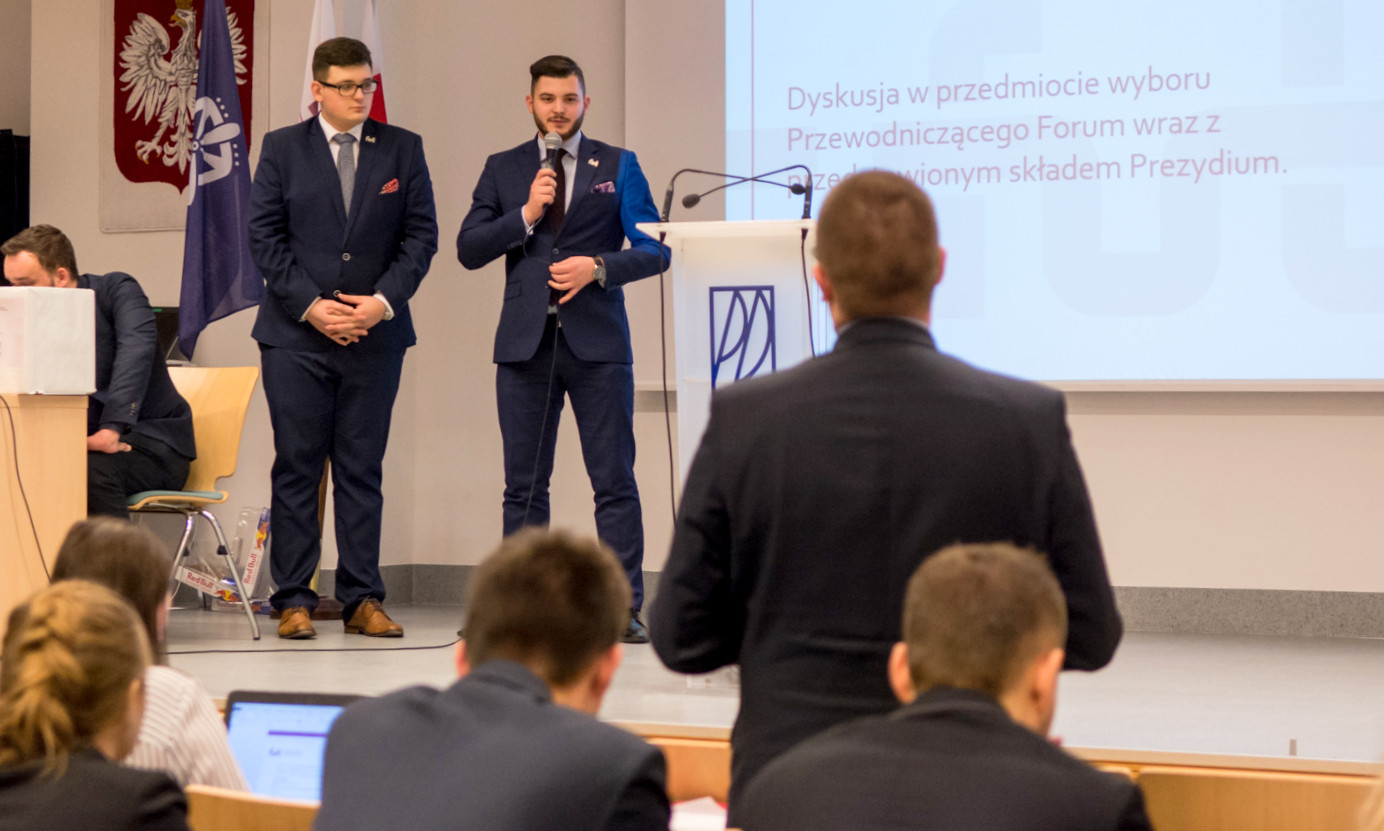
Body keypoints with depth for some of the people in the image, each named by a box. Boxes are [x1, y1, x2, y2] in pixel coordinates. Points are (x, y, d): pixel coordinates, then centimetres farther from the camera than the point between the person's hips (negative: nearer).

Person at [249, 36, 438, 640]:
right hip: (296, 335, -1)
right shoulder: (282, 148, 4)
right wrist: (311, 305, -10)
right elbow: (264, 237, 0)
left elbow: (421, 234, 4)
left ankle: (362, 600, 7)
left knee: (362, 470, 4)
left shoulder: (402, 149, 8)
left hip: (375, 335, 1)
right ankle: (294, 601, 3)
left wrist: (383, 301, -9)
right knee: (296, 469, -1)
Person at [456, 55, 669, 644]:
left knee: (615, 480, -4)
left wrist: (598, 268, -12)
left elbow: (654, 250, 4)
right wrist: (525, 214, -9)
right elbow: (468, 249, 4)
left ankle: (624, 607, -3)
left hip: (596, 340, -2)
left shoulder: (619, 167, 8)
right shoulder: (503, 170, 12)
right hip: (526, 341, 2)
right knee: (523, 484, 3)